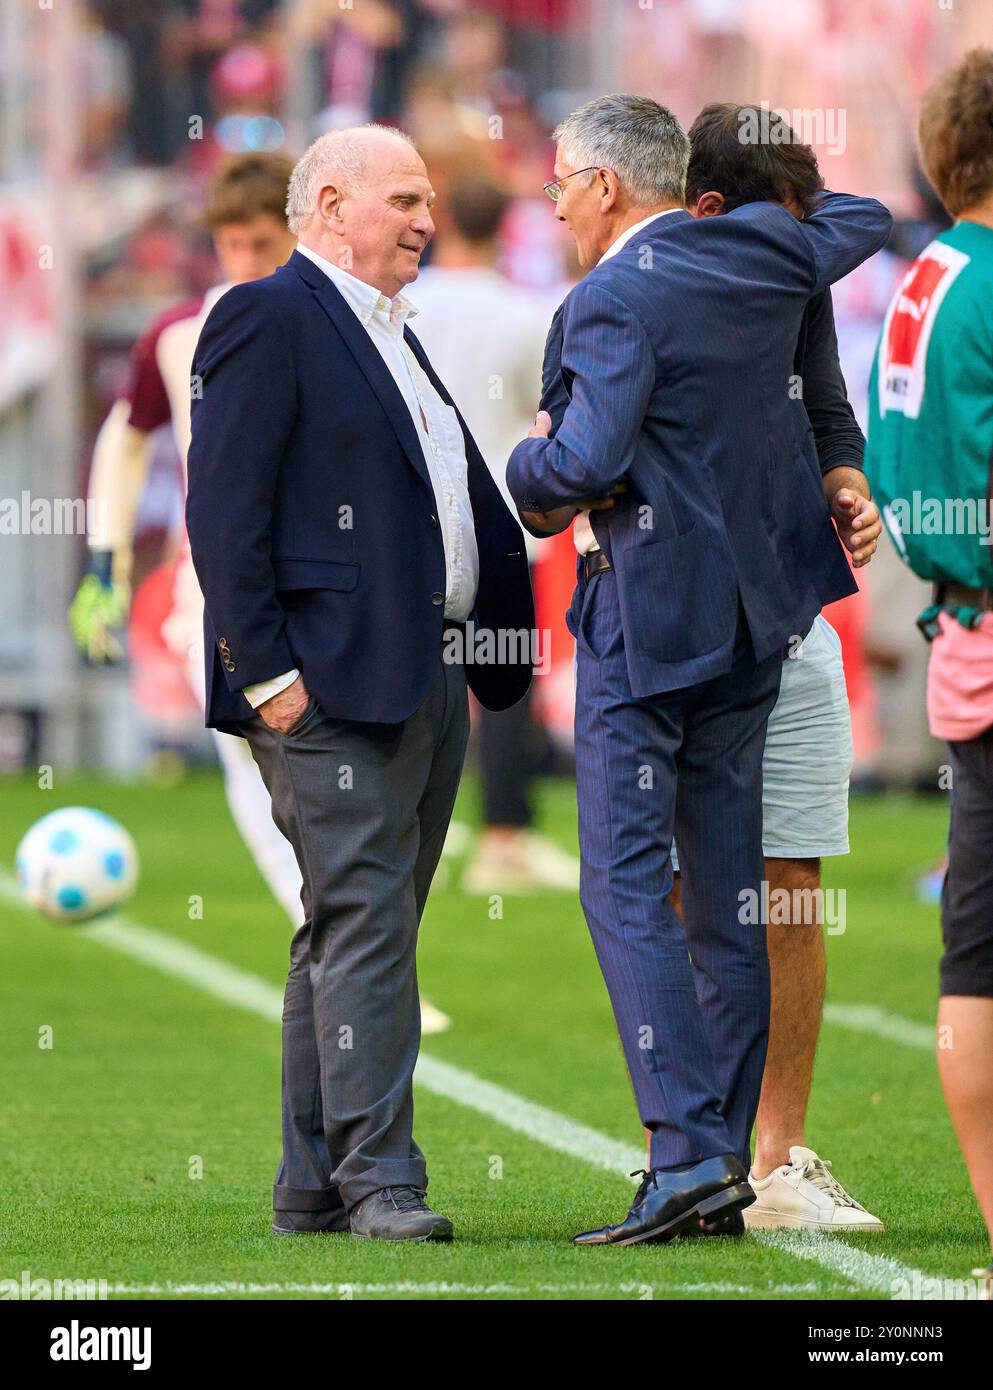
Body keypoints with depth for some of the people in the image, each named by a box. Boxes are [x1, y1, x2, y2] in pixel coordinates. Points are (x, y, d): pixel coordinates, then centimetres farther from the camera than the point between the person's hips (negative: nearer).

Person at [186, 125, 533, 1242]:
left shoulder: (393, 338, 22)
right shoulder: (269, 319, -7)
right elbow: (222, 508, -14)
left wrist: (481, 655, 17)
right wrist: (263, 669, -19)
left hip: (427, 683, 9)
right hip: (331, 685, -9)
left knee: (351, 933, 10)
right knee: (367, 925, -12)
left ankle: (314, 1188, 13)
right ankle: (378, 1182, -12)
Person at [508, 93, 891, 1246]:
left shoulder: (616, 301, -17)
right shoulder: (761, 253, 6)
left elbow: (588, 459, -28)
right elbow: (866, 222, 27)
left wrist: (530, 465, -8)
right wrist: (757, 202, 34)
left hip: (647, 616, -8)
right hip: (753, 610, 8)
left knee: (624, 887, -6)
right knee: (726, 894, 10)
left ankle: (687, 1146, -16)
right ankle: (726, 1162, 12)